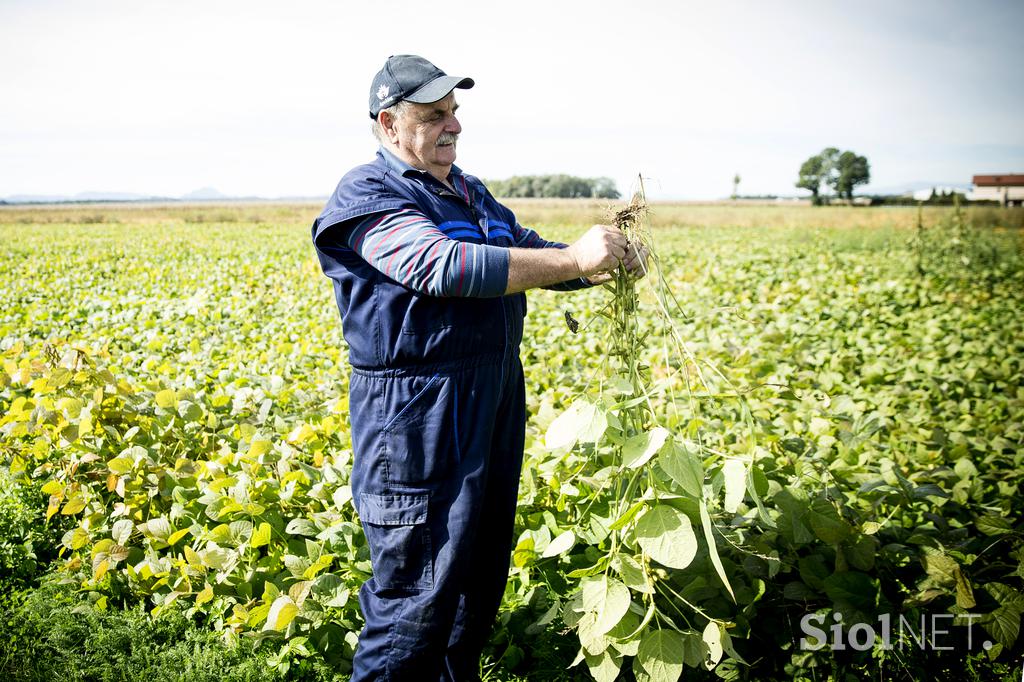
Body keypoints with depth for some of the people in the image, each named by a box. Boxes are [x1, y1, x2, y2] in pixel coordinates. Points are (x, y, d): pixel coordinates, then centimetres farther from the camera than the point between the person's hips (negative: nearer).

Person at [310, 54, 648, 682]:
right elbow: (443, 266, -27)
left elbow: (532, 251, 18)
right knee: (417, 592, -2)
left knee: (484, 566, 19)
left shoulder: (469, 193, 15)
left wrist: (609, 265, -3)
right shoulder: (367, 197, -12)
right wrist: (575, 259, -27)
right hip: (418, 419, -9)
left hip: (494, 404, 9)